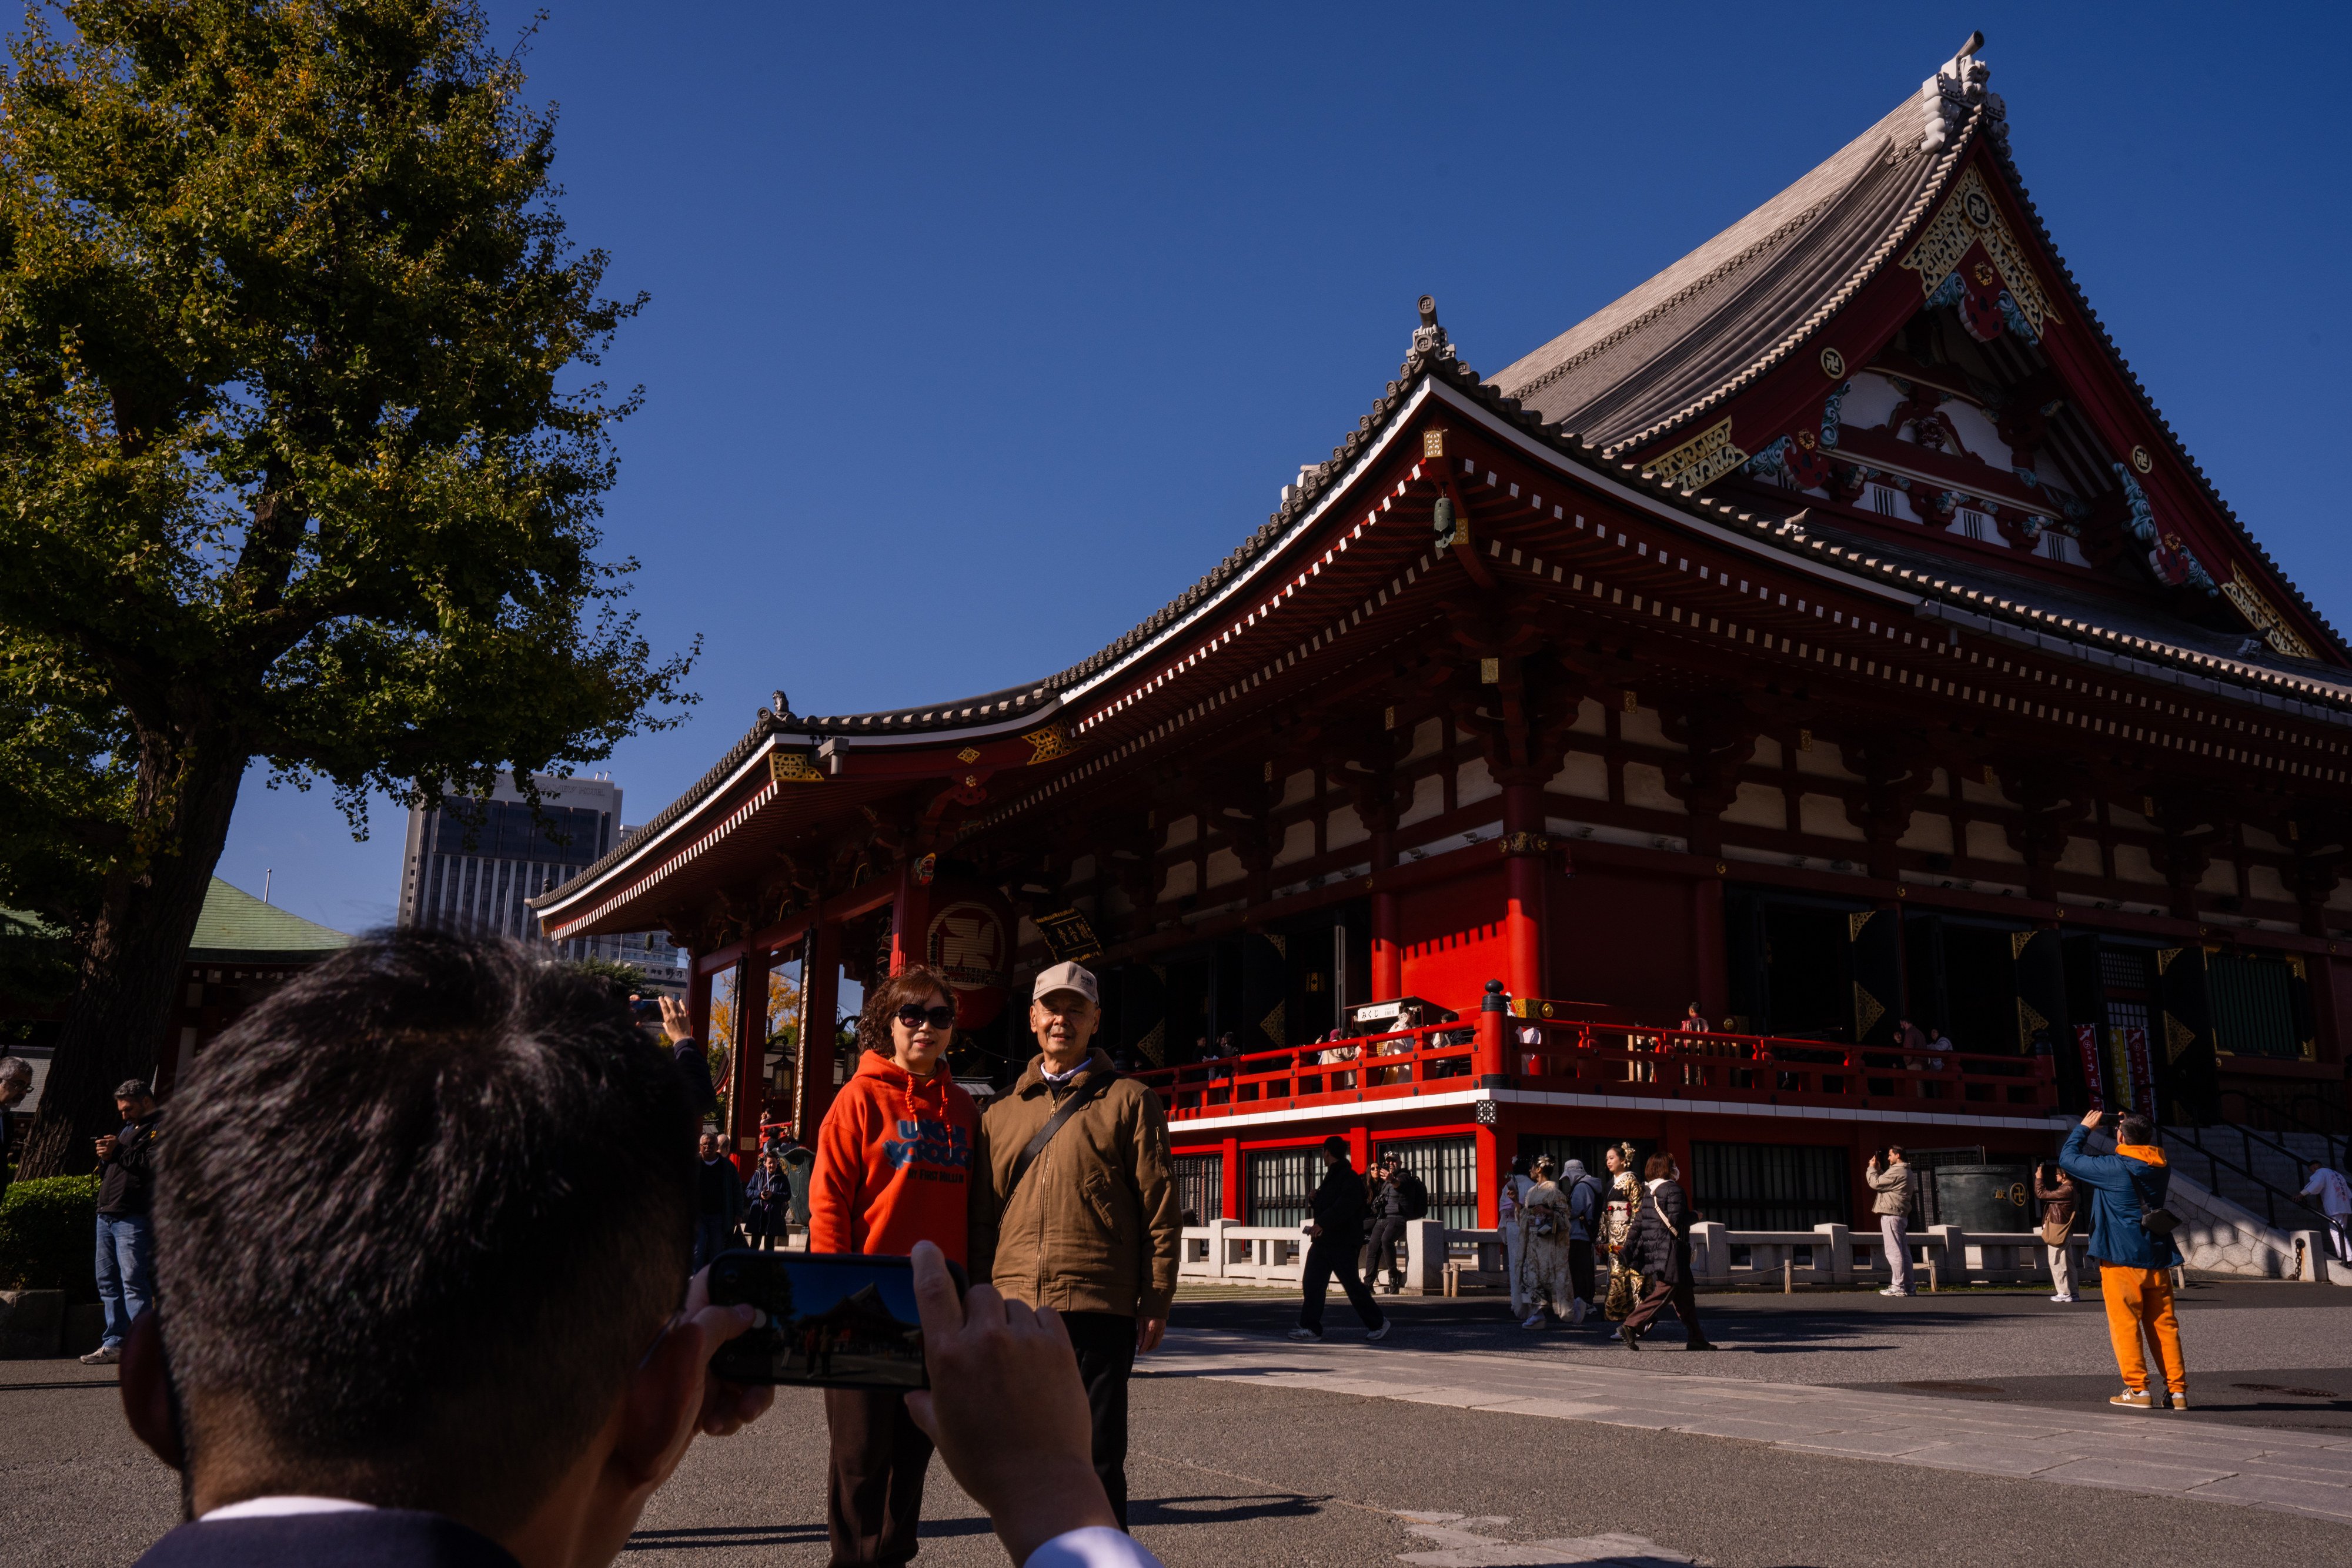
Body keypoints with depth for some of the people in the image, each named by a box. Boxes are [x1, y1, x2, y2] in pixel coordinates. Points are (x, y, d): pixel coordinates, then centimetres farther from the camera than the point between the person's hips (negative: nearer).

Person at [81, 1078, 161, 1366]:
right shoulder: (127, 1129, 25)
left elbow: (153, 1164, -18)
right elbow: (107, 1174, 27)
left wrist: (118, 1152, -10)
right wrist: (105, 1157, 5)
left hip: (134, 1218, -9)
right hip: (106, 1214, 9)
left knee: (133, 1282, -11)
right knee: (108, 1282, 9)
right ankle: (114, 1344, 14)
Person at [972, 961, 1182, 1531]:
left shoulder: (1128, 1100, 4)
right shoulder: (1003, 1109, 14)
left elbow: (1161, 1206, 0)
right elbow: (984, 1212, 15)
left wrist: (1156, 1301, -5)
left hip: (1097, 1310, -4)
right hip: (1016, 1307, 4)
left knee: (1098, 1458, 2)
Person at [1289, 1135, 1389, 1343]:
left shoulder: (1349, 1178, -14)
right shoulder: (1330, 1177, 19)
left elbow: (1344, 1207, -29)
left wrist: (1322, 1223, -38)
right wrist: (1315, 1199, 6)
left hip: (1342, 1242, -9)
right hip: (1323, 1240, 9)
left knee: (1352, 1284, -3)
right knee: (1312, 1283, 2)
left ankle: (1377, 1323, 12)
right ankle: (1311, 1327, 4)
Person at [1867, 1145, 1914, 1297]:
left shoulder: (1896, 1172, -15)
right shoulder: (1906, 1172, 18)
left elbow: (1875, 1183, -13)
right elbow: (1885, 1181, 23)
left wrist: (1872, 1168, 0)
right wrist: (1878, 1169, 17)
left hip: (1891, 1215, -10)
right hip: (1901, 1216, 10)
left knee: (1894, 1252, -9)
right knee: (1904, 1252, 10)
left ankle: (1898, 1287, -11)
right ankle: (1908, 1286, 11)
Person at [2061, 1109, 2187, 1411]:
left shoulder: (2113, 1168, -14)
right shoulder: (2161, 1167, 4)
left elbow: (2067, 1159, -3)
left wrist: (2084, 1128, 8)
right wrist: (2135, 1125, 18)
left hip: (2122, 1259, -6)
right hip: (2157, 1259, 6)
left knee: (2125, 1324, 1)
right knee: (2164, 1325, 10)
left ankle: (2138, 1389, 0)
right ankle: (2177, 1389, 10)